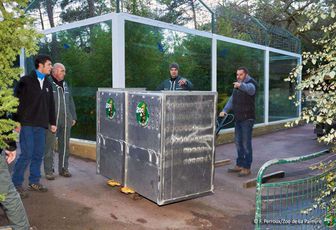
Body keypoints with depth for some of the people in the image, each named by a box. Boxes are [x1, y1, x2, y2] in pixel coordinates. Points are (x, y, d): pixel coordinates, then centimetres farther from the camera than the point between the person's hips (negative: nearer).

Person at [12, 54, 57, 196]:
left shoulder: (47, 84, 16)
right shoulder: (26, 81, -3)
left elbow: (51, 105, 20)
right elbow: (17, 102, -7)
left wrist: (52, 122, 18)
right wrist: (17, 121, -12)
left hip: (41, 125, 6)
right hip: (27, 124, -6)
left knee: (38, 154, 7)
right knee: (27, 154, -8)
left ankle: (34, 182, 19)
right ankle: (16, 183, 5)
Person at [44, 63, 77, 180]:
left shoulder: (64, 84, 16)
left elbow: (70, 102, 21)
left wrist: (73, 117, 15)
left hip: (65, 120, 6)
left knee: (65, 145, 9)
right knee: (50, 145, -1)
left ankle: (63, 168, 20)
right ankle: (49, 171, 8)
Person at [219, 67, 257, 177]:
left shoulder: (251, 83, -10)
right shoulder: (237, 85, 16)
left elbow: (250, 89, -36)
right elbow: (232, 99, 19)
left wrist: (241, 85, -57)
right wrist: (225, 110, 5)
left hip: (247, 119, -8)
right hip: (238, 118, 8)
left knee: (246, 143, -5)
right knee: (238, 142, 13)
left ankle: (247, 168, 4)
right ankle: (239, 165, 24)